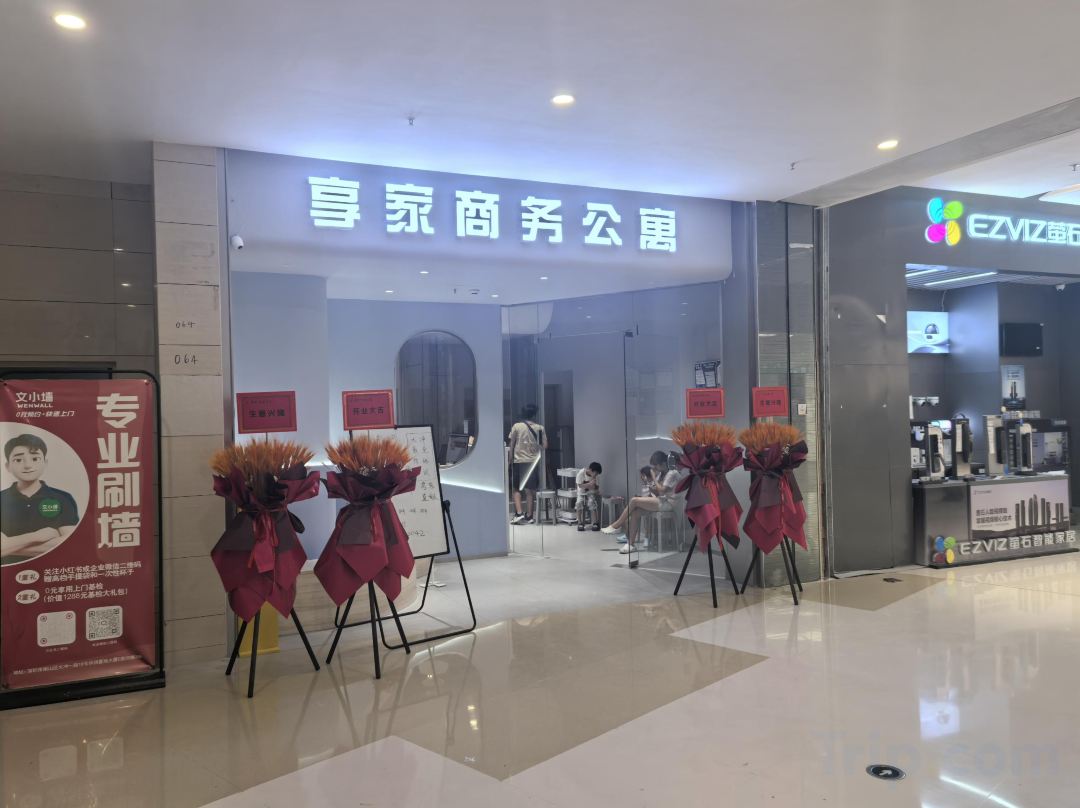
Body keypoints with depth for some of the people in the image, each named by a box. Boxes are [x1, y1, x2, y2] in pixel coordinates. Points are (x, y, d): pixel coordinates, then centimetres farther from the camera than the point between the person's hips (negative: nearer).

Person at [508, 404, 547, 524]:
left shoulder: (516, 426, -3)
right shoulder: (540, 428, 1)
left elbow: (511, 445, -1)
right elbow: (545, 446, -1)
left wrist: (510, 459, 10)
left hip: (518, 461, -2)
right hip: (533, 462, 2)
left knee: (516, 489, 7)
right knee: (530, 490, 8)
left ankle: (518, 513, -7)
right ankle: (529, 516, 9)